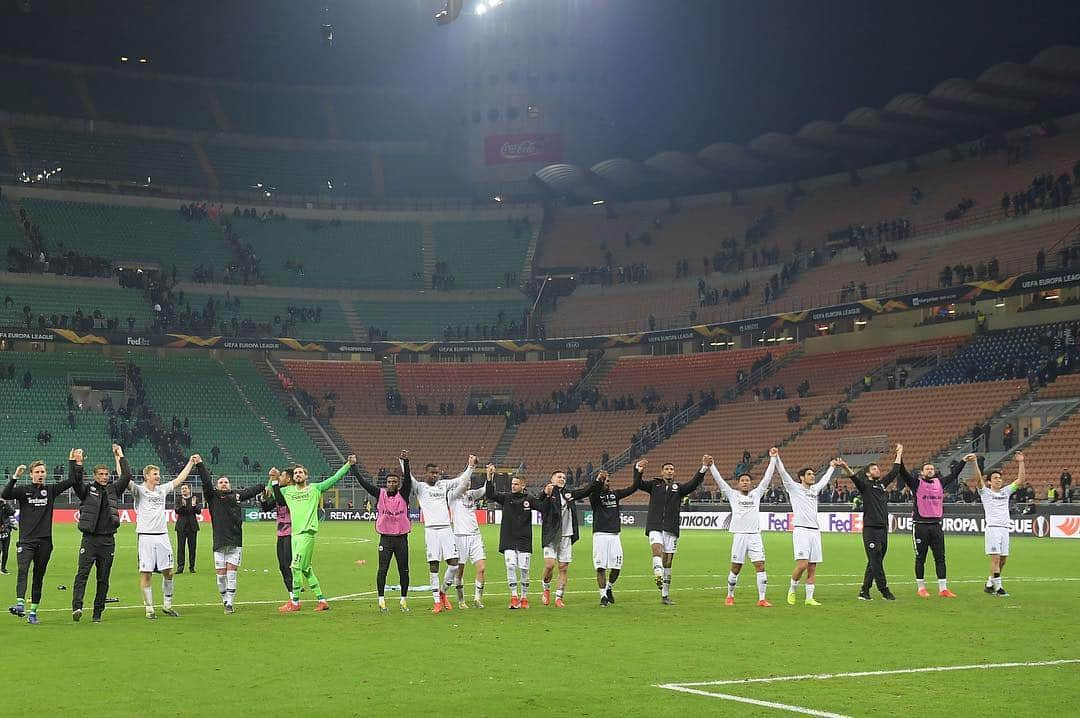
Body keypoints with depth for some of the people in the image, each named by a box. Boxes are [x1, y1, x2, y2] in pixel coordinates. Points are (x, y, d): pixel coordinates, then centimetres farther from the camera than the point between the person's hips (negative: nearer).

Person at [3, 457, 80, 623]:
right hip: (26, 541, -3)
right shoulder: (23, 491, 5)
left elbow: (72, 480, 5)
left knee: (38, 577, 6)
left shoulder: (50, 490, 11)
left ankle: (33, 611, 12)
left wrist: (72, 462, 1)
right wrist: (15, 477, -22)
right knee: (22, 571, -22)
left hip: (44, 542, 3)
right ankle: (20, 604, -34)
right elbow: (5, 495, -12)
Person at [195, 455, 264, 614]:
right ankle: (226, 601, 20)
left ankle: (230, 604, 2)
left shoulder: (237, 494, 13)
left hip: (235, 542, 1)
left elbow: (252, 490, 25)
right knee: (221, 575, 2)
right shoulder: (212, 496, 6)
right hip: (219, 543, -1)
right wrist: (200, 464, -16)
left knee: (231, 574, -2)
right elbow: (206, 482, -5)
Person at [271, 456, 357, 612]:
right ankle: (322, 600, 16)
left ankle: (294, 602, -1)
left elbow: (334, 479, 3)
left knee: (296, 566, -10)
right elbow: (272, 492, 24)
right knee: (306, 569, 9)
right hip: (295, 533, 6)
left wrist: (348, 464, -3)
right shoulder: (288, 491, 15)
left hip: (307, 533, -6)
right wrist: (274, 480, 6)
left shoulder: (315, 488, 3)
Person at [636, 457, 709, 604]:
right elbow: (638, 484, -2)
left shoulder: (678, 488, 14)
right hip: (655, 526, -2)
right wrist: (638, 469, -21)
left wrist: (704, 467, -12)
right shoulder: (654, 485, 11)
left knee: (668, 560, 5)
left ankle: (665, 595, 10)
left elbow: (694, 483, 0)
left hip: (671, 529, 2)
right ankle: (658, 577, -48)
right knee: (657, 549, -29)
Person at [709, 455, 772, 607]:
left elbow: (767, 477, 15)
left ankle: (762, 599, -4)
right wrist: (710, 465, -1)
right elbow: (719, 480, 5)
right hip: (739, 535, -2)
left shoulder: (756, 494, 15)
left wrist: (773, 459, 13)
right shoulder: (733, 494, 10)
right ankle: (730, 596, 19)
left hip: (755, 535, 2)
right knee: (735, 568, 3)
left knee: (760, 566, -7)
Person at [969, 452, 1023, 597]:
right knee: (995, 558, -12)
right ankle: (998, 587, -11)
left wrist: (1020, 462, 11)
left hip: (1005, 528, 6)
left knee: (1003, 559, 5)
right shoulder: (985, 492, 5)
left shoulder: (1006, 491, 19)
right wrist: (975, 463, -25)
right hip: (992, 528, -6)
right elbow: (978, 479, -11)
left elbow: (1020, 480, 17)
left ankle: (989, 585, 16)